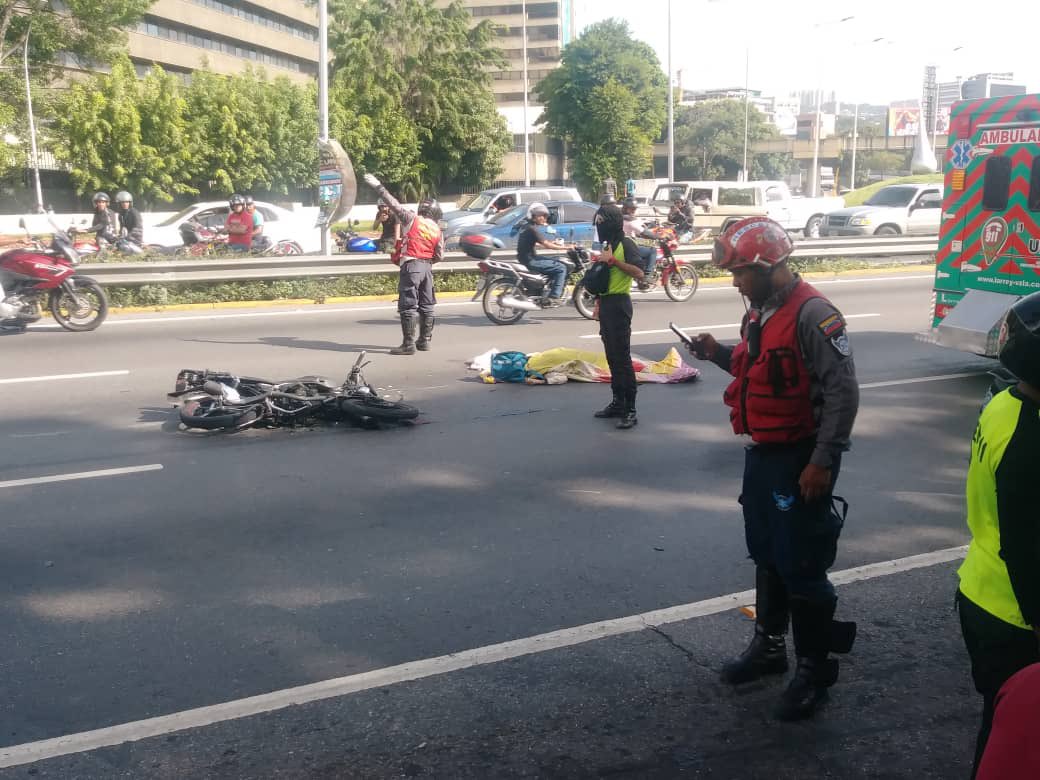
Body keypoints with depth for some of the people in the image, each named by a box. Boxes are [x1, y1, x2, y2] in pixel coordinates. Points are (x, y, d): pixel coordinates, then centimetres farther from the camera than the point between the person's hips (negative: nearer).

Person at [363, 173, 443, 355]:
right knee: (426, 305, 14)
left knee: (408, 306, -6)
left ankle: (408, 344, -8)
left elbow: (394, 204, -6)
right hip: (427, 267, 6)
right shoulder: (438, 231, 10)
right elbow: (439, 256, 8)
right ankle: (425, 340, 21)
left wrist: (378, 186, 1)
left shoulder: (412, 219, -4)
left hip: (410, 265, -6)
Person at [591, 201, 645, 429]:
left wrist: (613, 260, -24)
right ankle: (617, 402, 20)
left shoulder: (626, 244, -10)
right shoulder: (607, 245, 16)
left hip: (619, 304, -9)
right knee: (612, 357, 12)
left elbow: (639, 273, -23)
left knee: (622, 358, -10)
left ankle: (630, 410, -9)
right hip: (606, 304, 9)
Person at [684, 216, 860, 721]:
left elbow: (843, 392, -22)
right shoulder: (760, 313, 9)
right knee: (767, 557, 20)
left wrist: (823, 461, -22)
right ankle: (768, 646, 36)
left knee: (801, 567, 0)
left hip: (799, 461, -9)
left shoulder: (812, 314, -20)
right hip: (761, 454, 9)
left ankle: (815, 669, 15)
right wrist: (718, 353, 4)